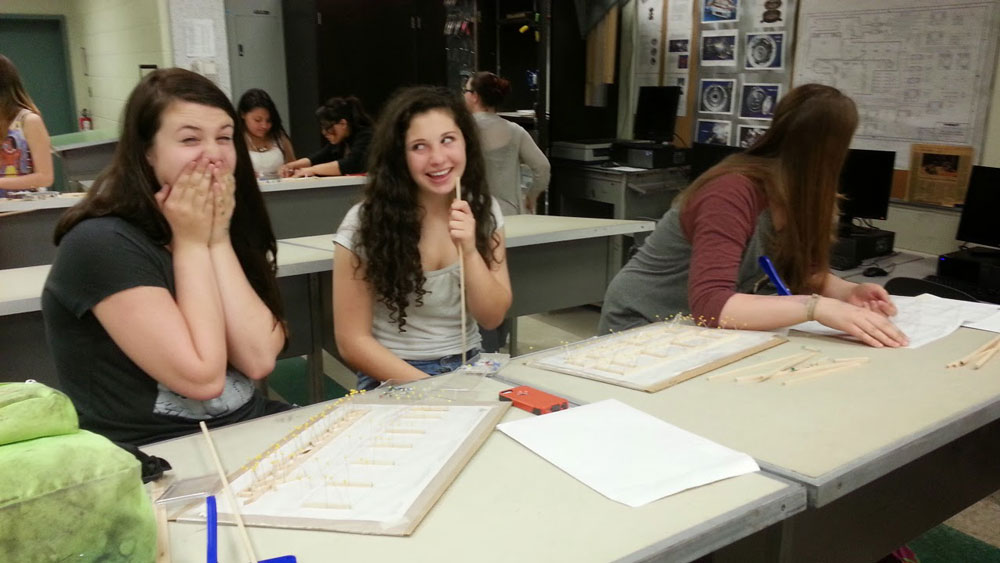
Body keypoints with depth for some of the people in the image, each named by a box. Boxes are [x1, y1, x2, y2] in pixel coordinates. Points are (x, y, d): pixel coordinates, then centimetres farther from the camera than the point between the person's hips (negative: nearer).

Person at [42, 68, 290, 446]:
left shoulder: (225, 227, 5)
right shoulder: (102, 245, -13)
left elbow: (259, 359, -7)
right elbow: (202, 377, -18)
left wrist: (218, 239, -11)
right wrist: (191, 243, -14)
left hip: (253, 430, 6)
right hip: (157, 460, -5)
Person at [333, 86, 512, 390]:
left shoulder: (485, 210, 1)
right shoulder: (365, 222, -11)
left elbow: (493, 318, -1)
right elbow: (353, 341, -8)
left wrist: (469, 251, -17)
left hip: (469, 371, 4)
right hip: (395, 383, -4)